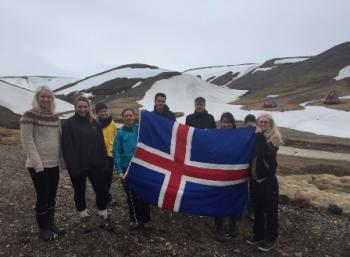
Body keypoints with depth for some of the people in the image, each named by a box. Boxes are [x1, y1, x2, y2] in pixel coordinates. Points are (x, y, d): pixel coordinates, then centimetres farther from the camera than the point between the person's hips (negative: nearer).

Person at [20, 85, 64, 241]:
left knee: (52, 196, 15)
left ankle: (51, 224, 30)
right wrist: (38, 164, -18)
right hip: (38, 165, -6)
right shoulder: (30, 115, -11)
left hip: (54, 164, 6)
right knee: (43, 196, 3)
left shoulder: (55, 117, 8)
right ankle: (43, 229, 19)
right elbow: (27, 141, -15)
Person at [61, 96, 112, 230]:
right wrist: (72, 166, -17)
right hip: (77, 166, -3)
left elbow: (101, 144, 6)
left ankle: (104, 218, 22)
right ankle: (84, 218, 30)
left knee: (102, 189, 5)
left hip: (94, 164, 3)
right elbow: (67, 148, -12)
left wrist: (103, 162, 0)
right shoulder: (69, 124, -6)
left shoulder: (94, 123, 7)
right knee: (79, 192, 11)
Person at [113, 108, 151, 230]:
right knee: (131, 196, 11)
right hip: (127, 169, 2)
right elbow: (116, 152, -3)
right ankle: (135, 219, 28)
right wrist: (119, 171, -8)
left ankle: (146, 219, 24)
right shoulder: (121, 133, 0)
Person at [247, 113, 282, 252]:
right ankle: (258, 234, 33)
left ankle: (270, 238, 23)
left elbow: (264, 153, -27)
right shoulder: (254, 136, 3)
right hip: (255, 179, 5)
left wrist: (259, 135, -23)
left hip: (268, 180, -5)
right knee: (258, 208, 17)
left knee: (270, 210, 8)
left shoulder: (274, 138, -11)